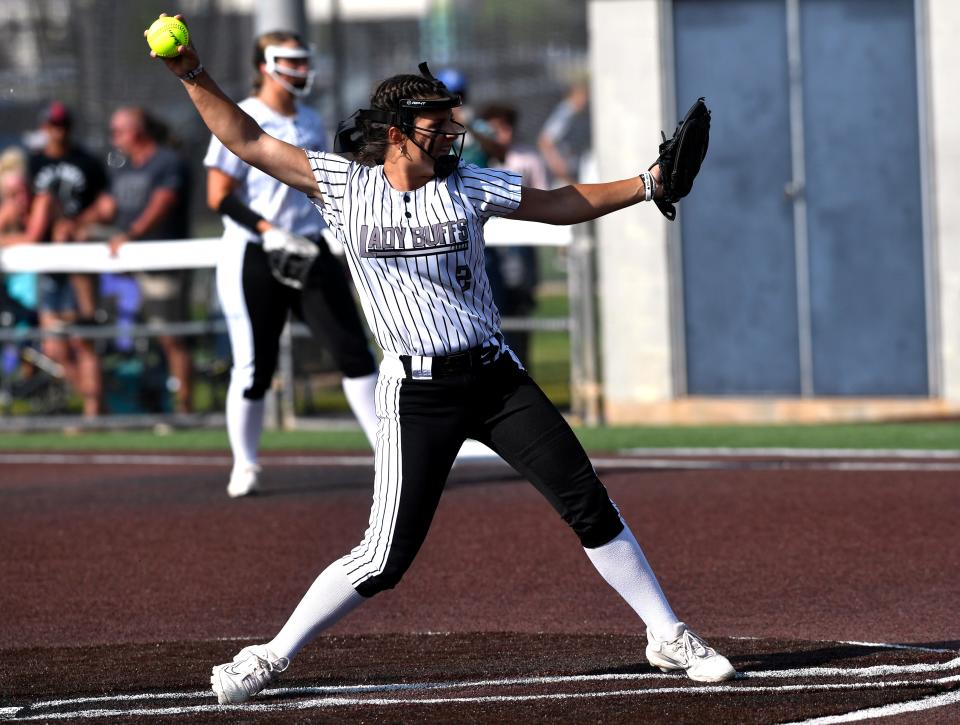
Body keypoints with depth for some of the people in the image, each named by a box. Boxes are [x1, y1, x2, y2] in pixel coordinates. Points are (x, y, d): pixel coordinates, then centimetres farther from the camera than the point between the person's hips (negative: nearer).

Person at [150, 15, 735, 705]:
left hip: (496, 376, 3)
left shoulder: (469, 184, 7)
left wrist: (647, 184, 7)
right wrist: (194, 76, -6)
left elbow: (560, 204, 16)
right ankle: (272, 657, 8)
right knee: (387, 556, -7)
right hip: (417, 393, -3)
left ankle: (668, 636, 10)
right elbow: (247, 140, 2)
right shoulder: (343, 185, 1)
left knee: (587, 501, -2)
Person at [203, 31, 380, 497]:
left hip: (311, 251, 5)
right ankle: (244, 467, 13)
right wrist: (267, 230, -23)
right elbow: (219, 197, -12)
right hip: (253, 259, -5)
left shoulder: (310, 122, 13)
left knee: (353, 349, -2)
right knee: (254, 366, -1)